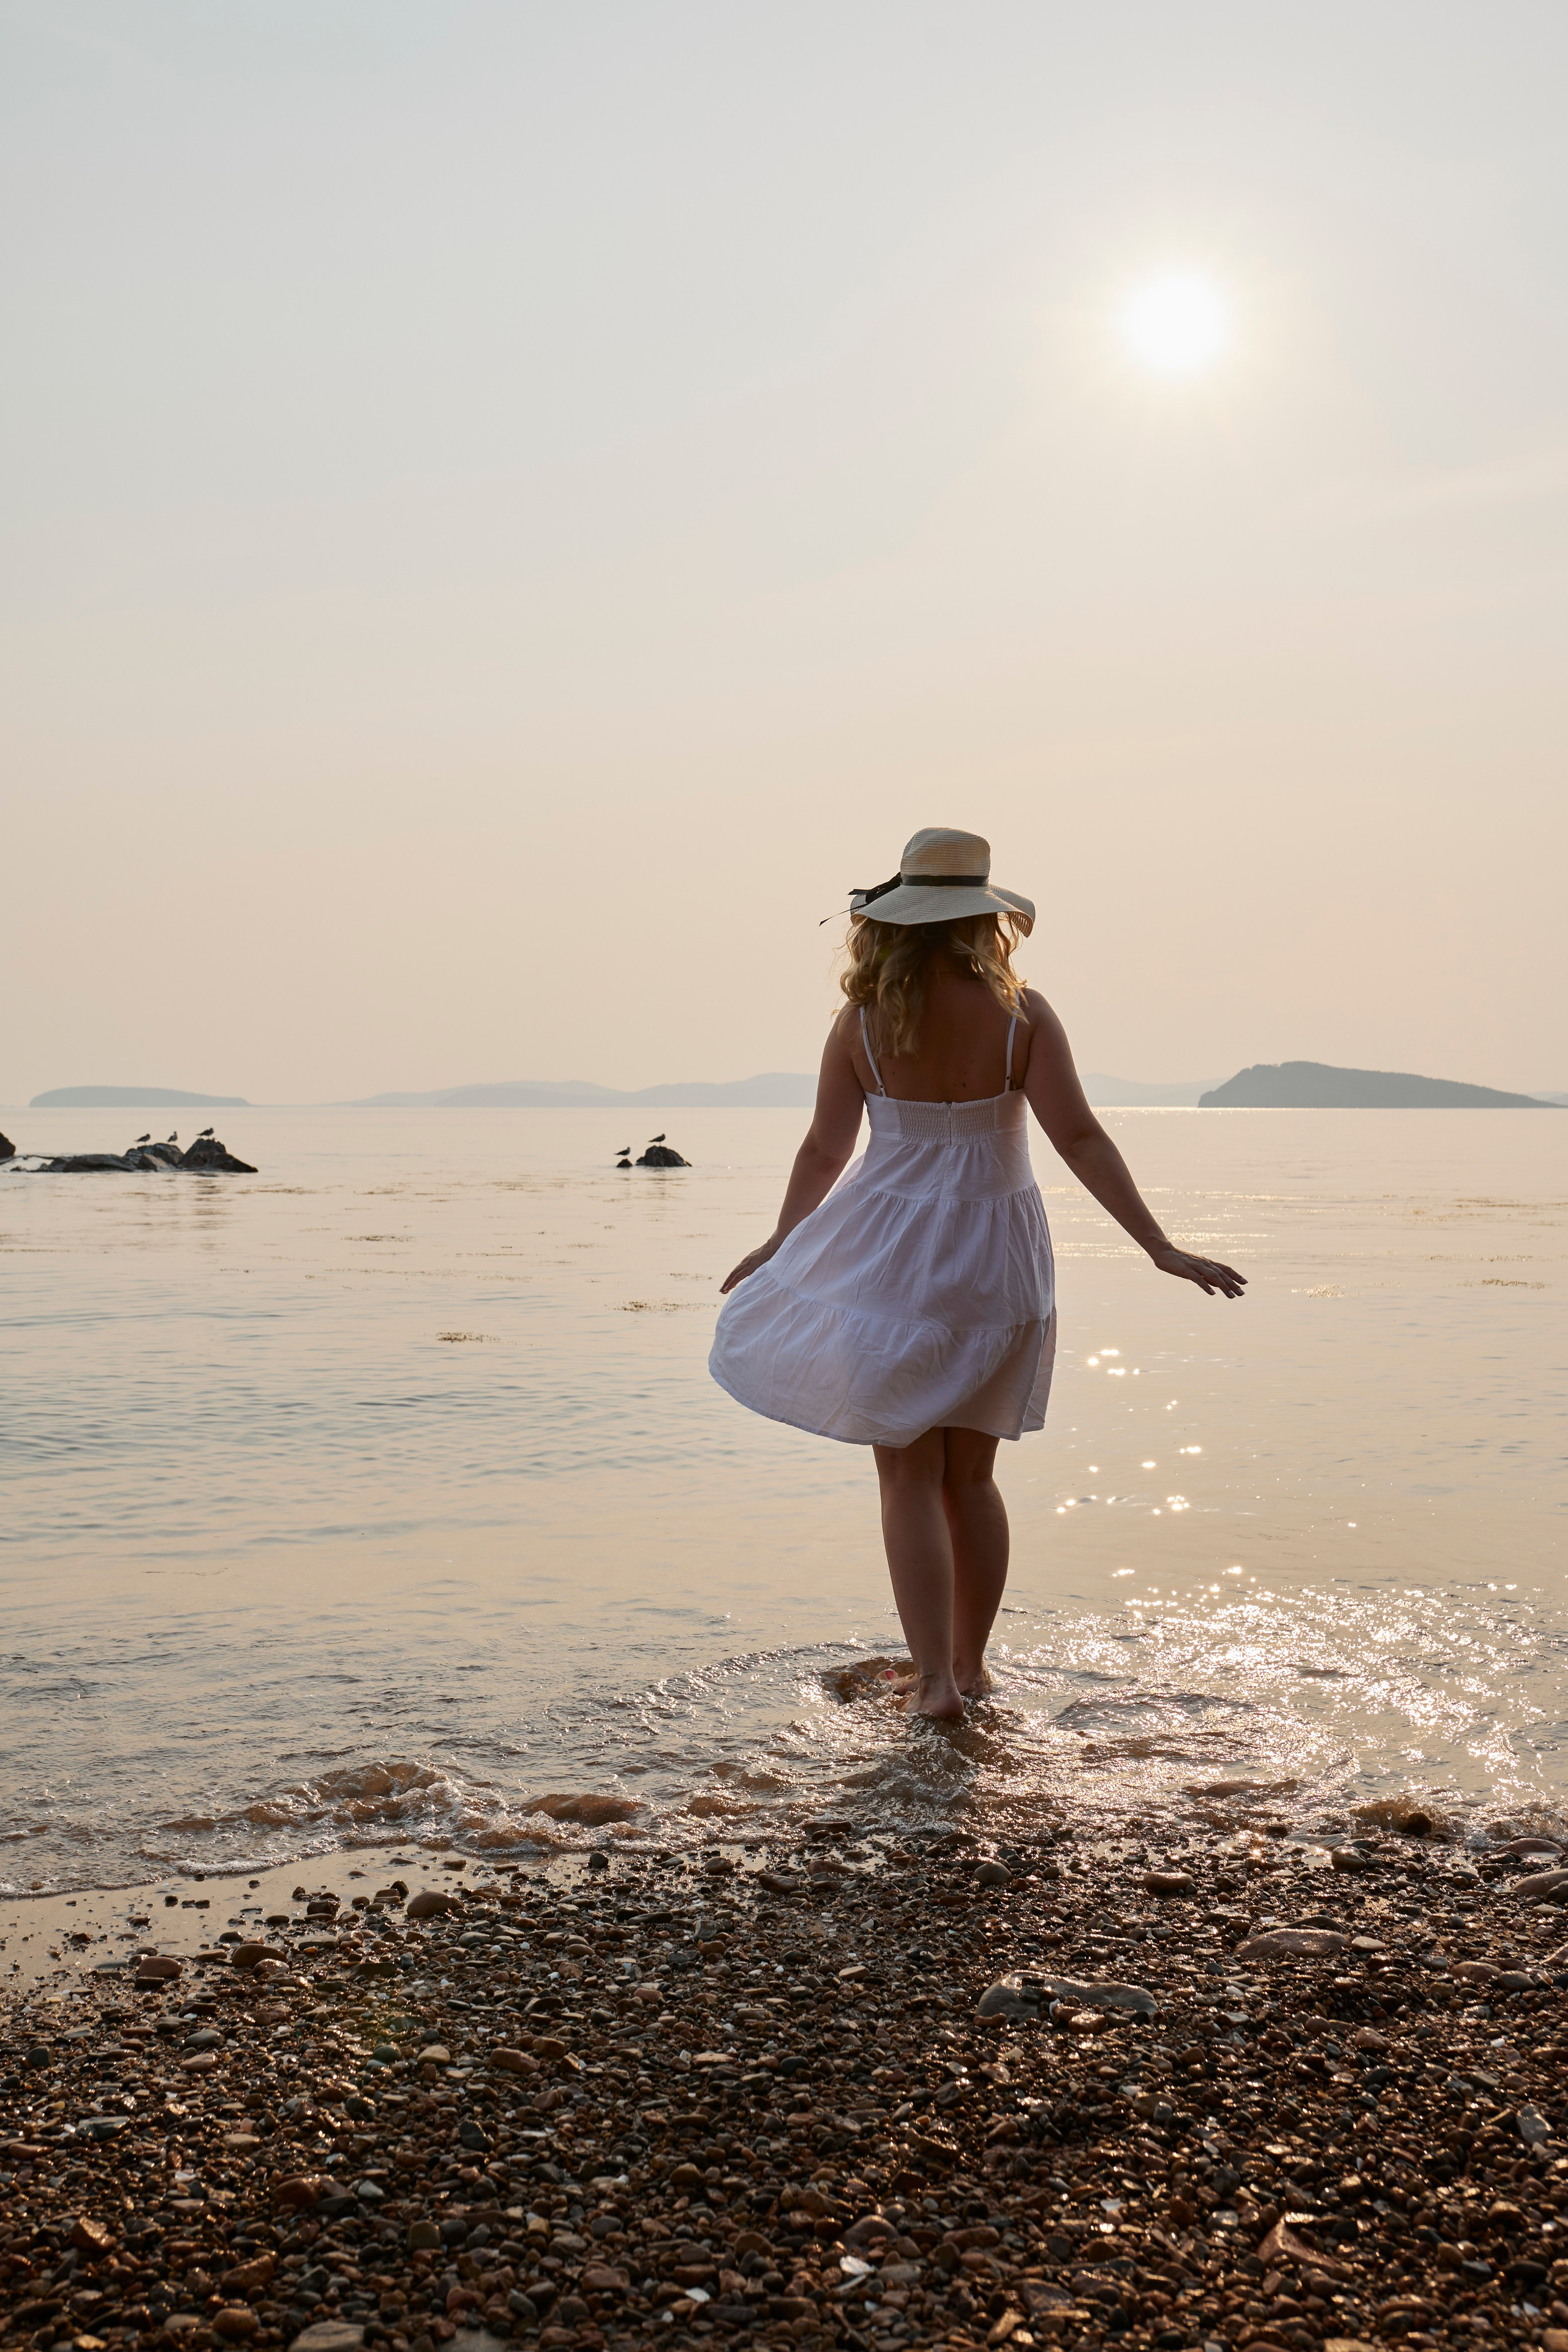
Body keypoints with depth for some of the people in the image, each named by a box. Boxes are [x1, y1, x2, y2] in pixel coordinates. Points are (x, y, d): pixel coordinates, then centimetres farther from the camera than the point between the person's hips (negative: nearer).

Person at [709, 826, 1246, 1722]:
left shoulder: (865, 1019, -7)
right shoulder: (1020, 1013, -8)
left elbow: (824, 1150, 1)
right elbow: (1080, 1138, -14)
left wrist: (779, 1244, 16)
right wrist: (1163, 1249, -12)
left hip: (890, 1258, -1)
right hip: (994, 1260, 2)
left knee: (910, 1475, 5)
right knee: (971, 1473, 16)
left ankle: (935, 1676, -1)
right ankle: (970, 1663, 25)